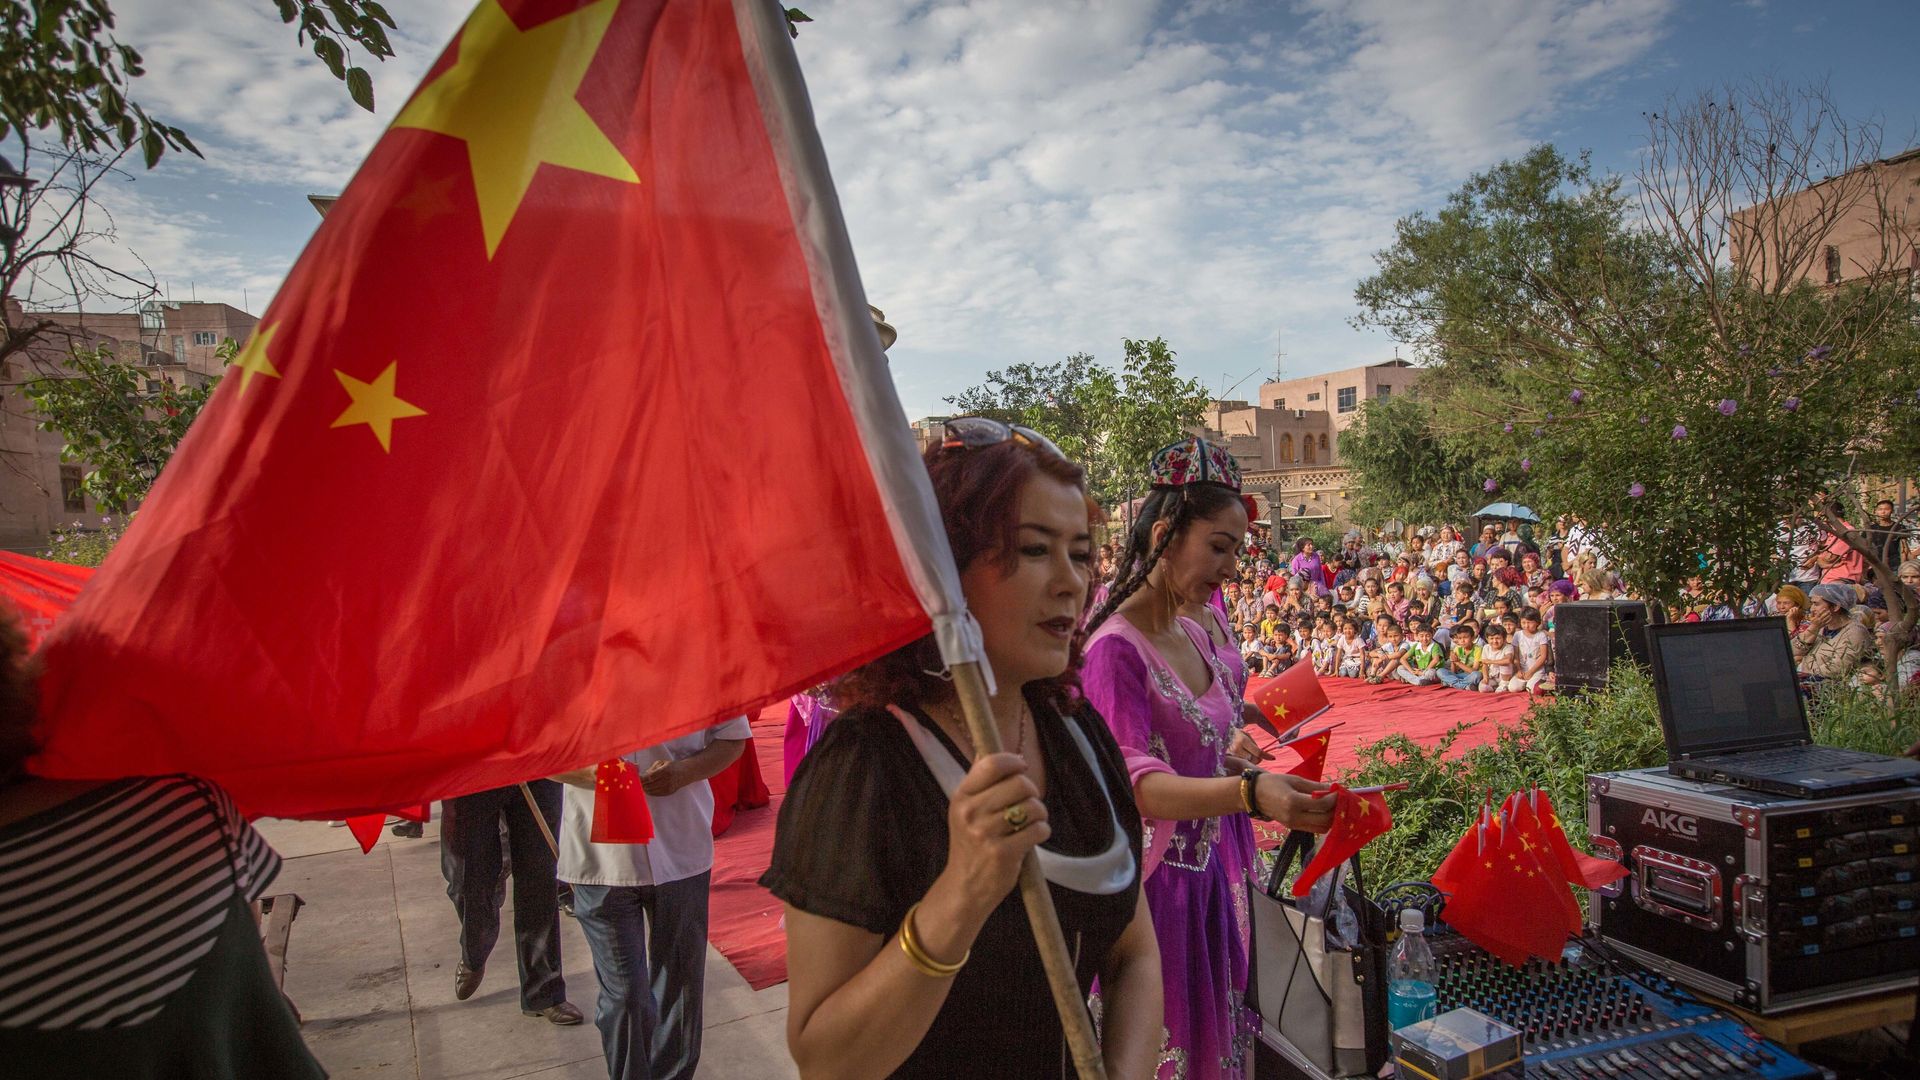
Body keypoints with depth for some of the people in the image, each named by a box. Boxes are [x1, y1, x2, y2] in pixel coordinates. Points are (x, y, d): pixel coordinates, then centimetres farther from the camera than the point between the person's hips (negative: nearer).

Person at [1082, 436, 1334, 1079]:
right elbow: (1134, 783, -28)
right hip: (1155, 879, -8)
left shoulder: (1194, 637, 7)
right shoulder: (1115, 647, -19)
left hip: (1210, 871, 8)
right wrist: (1250, 793, -41)